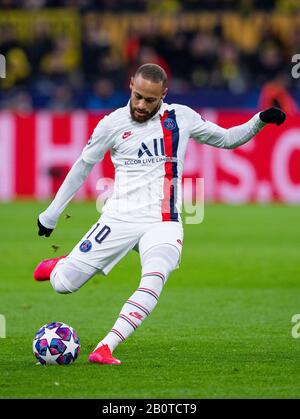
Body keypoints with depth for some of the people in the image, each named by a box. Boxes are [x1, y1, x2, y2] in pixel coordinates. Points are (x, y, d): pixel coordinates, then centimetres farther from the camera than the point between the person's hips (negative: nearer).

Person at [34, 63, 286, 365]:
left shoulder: (181, 118, 6)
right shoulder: (113, 123, 2)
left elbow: (226, 139, 17)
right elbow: (82, 166, 13)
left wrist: (260, 121, 1)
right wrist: (51, 213, 17)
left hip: (163, 224, 0)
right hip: (119, 219, 0)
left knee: (153, 282, -31)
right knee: (63, 284, -6)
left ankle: (104, 349, -33)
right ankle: (60, 266, 33)